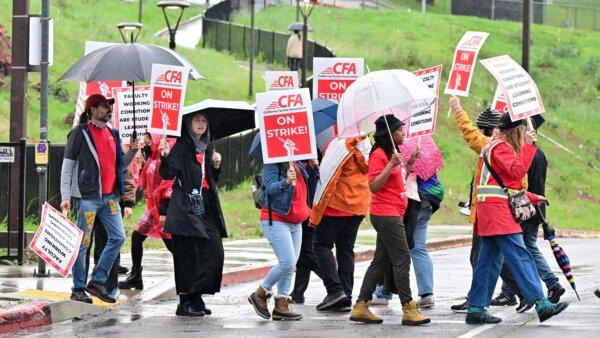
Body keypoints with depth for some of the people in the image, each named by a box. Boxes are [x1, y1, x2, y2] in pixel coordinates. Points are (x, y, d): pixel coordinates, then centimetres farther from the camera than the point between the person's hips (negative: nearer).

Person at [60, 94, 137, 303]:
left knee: (118, 237, 2)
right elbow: (67, 166, -4)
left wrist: (132, 151, 5)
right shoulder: (80, 133, -3)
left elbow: (120, 165, 22)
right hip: (87, 196, -7)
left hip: (109, 196, 7)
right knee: (83, 243, -2)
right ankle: (78, 289, 4)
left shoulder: (113, 134, 16)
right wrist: (65, 196, -11)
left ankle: (97, 281, 11)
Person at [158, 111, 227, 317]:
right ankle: (186, 302, -5)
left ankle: (196, 298, 11)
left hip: (206, 208, 7)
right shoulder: (181, 147, -3)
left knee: (214, 252, 3)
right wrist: (166, 156, -33)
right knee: (189, 253, -9)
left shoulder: (207, 148, 17)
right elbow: (168, 174, -15)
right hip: (186, 207, -7)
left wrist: (216, 165, 5)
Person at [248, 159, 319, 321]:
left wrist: (313, 169, 4)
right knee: (287, 263, -16)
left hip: (295, 224, 8)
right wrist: (286, 182, -44)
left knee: (290, 266, 6)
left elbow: (310, 187, 19)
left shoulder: (299, 166, 12)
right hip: (276, 221, -8)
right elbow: (270, 187, -26)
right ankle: (260, 294, 2)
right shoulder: (272, 165, -11)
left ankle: (281, 306, 10)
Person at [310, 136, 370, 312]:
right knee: (346, 250, 12)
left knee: (321, 244, 5)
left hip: (338, 205, -7)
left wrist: (316, 212, -12)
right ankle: (346, 297, 9)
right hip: (359, 207, 7)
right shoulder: (367, 144, 5)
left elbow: (330, 180, -16)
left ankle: (335, 289, -8)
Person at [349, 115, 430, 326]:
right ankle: (409, 310, -11)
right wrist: (391, 164, -23)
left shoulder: (393, 154, 16)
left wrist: (409, 164, 14)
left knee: (380, 262, 10)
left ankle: (361, 307, 11)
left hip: (393, 215, 10)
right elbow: (374, 186, -19)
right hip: (386, 214, -10)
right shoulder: (379, 155, -12)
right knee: (402, 259, -10)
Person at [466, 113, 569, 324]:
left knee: (490, 260, 8)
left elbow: (511, 185, 27)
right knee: (520, 255, -15)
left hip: (490, 212, 11)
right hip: (498, 210, -11)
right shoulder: (500, 147, -7)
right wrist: (529, 145, -17)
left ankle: (476, 308, 7)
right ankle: (540, 303, -20)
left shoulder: (502, 147, 25)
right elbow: (518, 171, -21)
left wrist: (533, 198, 18)